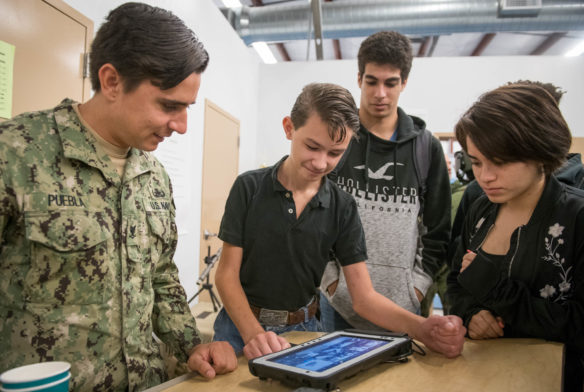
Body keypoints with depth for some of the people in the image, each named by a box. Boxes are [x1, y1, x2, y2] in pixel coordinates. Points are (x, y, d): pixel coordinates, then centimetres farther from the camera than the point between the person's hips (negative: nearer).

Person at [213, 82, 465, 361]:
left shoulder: (343, 208, -5)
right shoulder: (249, 187, -9)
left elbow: (364, 297, -6)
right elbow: (227, 273, -10)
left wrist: (421, 328, -24)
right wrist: (254, 333, -26)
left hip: (303, 329, 2)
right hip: (242, 325, -1)